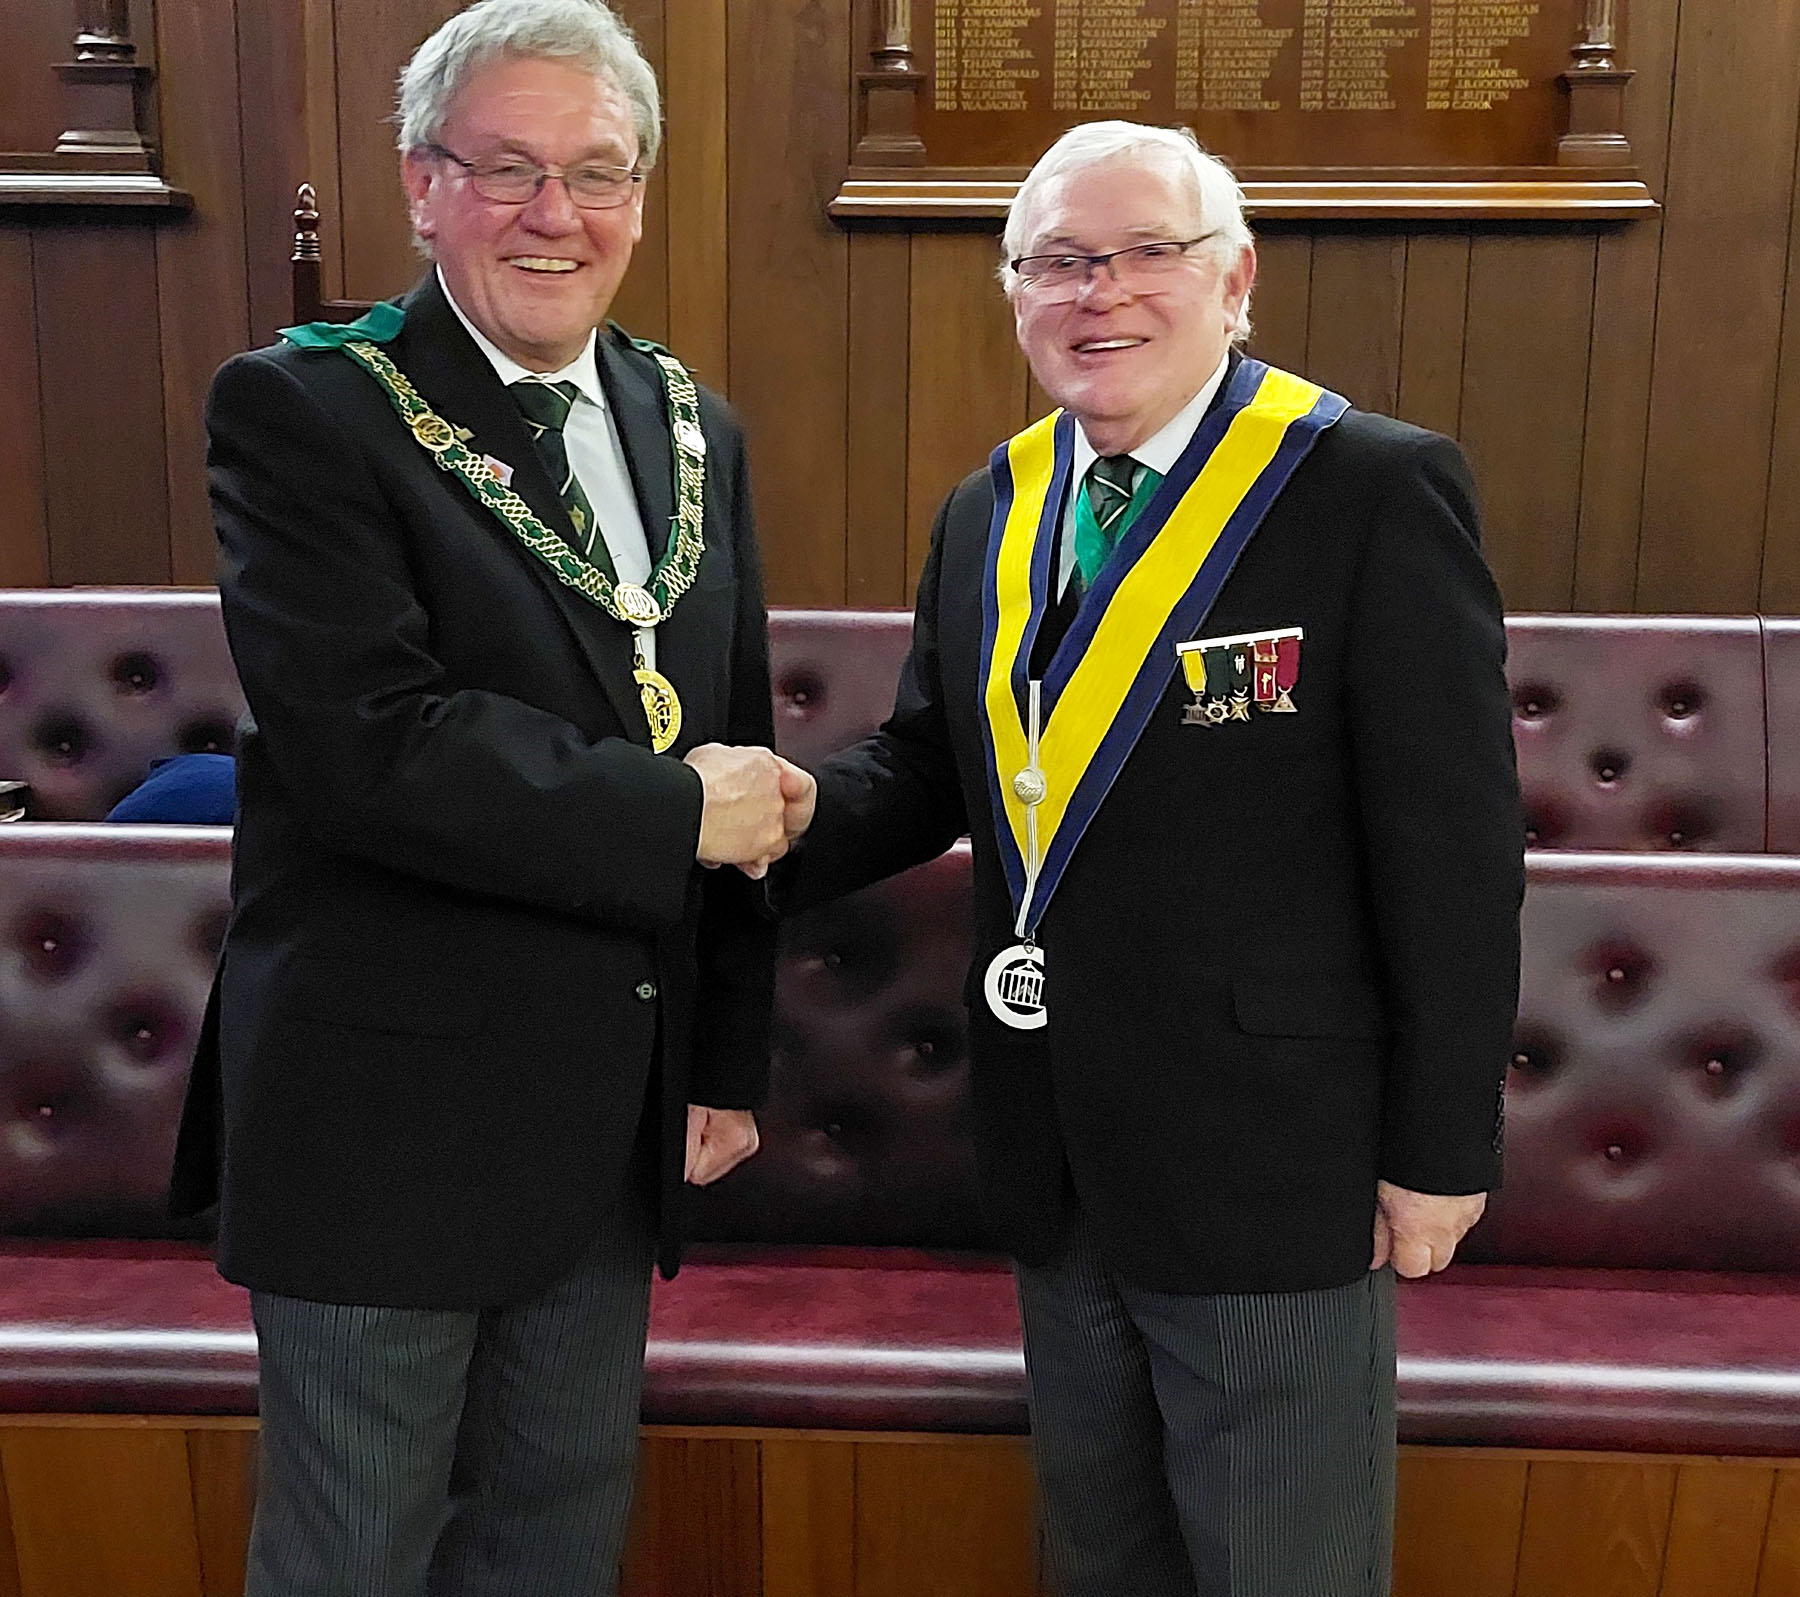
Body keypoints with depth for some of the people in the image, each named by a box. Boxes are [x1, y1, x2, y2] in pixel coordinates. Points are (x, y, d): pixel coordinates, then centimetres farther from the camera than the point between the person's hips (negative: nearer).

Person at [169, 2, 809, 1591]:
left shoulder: (694, 433, 8)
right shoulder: (305, 411, -11)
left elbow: (737, 764, 10)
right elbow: (365, 746, -24)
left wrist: (729, 1061, 10)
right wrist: (671, 811, -16)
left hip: (617, 1123, 6)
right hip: (388, 1115, -6)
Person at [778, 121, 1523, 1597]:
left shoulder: (1377, 490, -14)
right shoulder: (987, 513, 6)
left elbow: (1457, 850, -14)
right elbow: (926, 770, 10)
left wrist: (1441, 1149, -12)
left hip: (1269, 1169, -5)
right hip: (1054, 1161, 6)